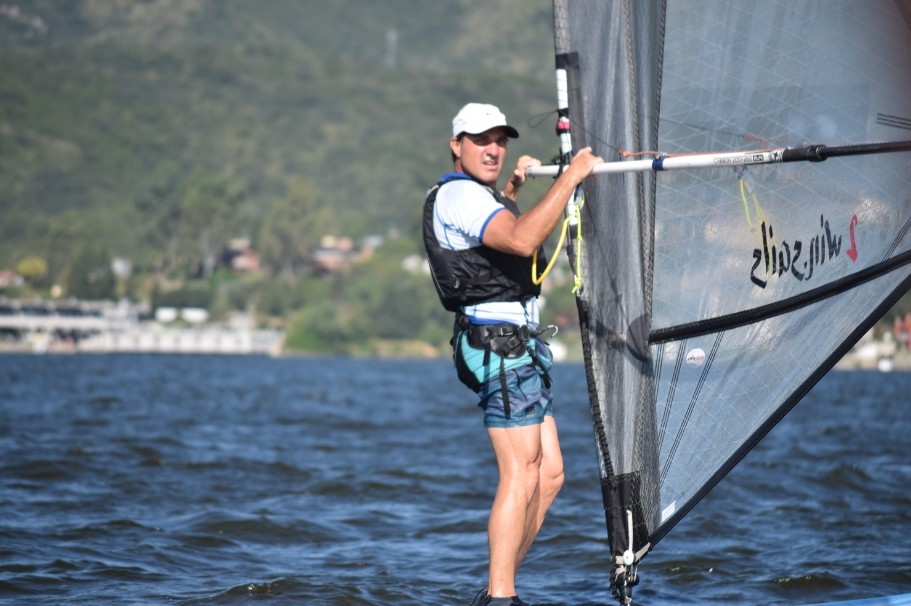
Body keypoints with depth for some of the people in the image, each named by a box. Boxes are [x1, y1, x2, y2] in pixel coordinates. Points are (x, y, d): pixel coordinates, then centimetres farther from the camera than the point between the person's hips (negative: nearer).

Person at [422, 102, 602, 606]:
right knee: (521, 475, -14)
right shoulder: (458, 194, -11)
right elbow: (522, 240, -29)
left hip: (518, 343, 11)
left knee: (549, 474, 8)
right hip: (498, 343, -11)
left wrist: (511, 190, 40)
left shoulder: (475, 196, 23)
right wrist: (570, 176, -23)